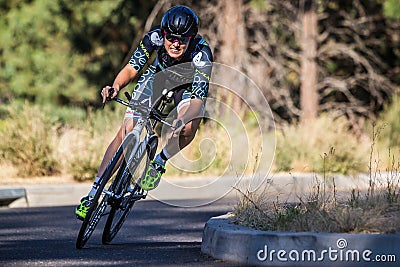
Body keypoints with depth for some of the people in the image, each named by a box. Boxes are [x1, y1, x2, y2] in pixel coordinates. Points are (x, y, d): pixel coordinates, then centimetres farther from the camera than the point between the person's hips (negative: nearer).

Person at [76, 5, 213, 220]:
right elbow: (132, 68, -27)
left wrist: (182, 121, -63)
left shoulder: (202, 55, -37)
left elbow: (198, 99, -43)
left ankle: (158, 164, -5)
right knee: (126, 131, -10)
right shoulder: (155, 37, -31)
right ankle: (93, 193, -3)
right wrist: (116, 86, -48)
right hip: (157, 77, 2)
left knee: (188, 128, -34)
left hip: (188, 86, -2)